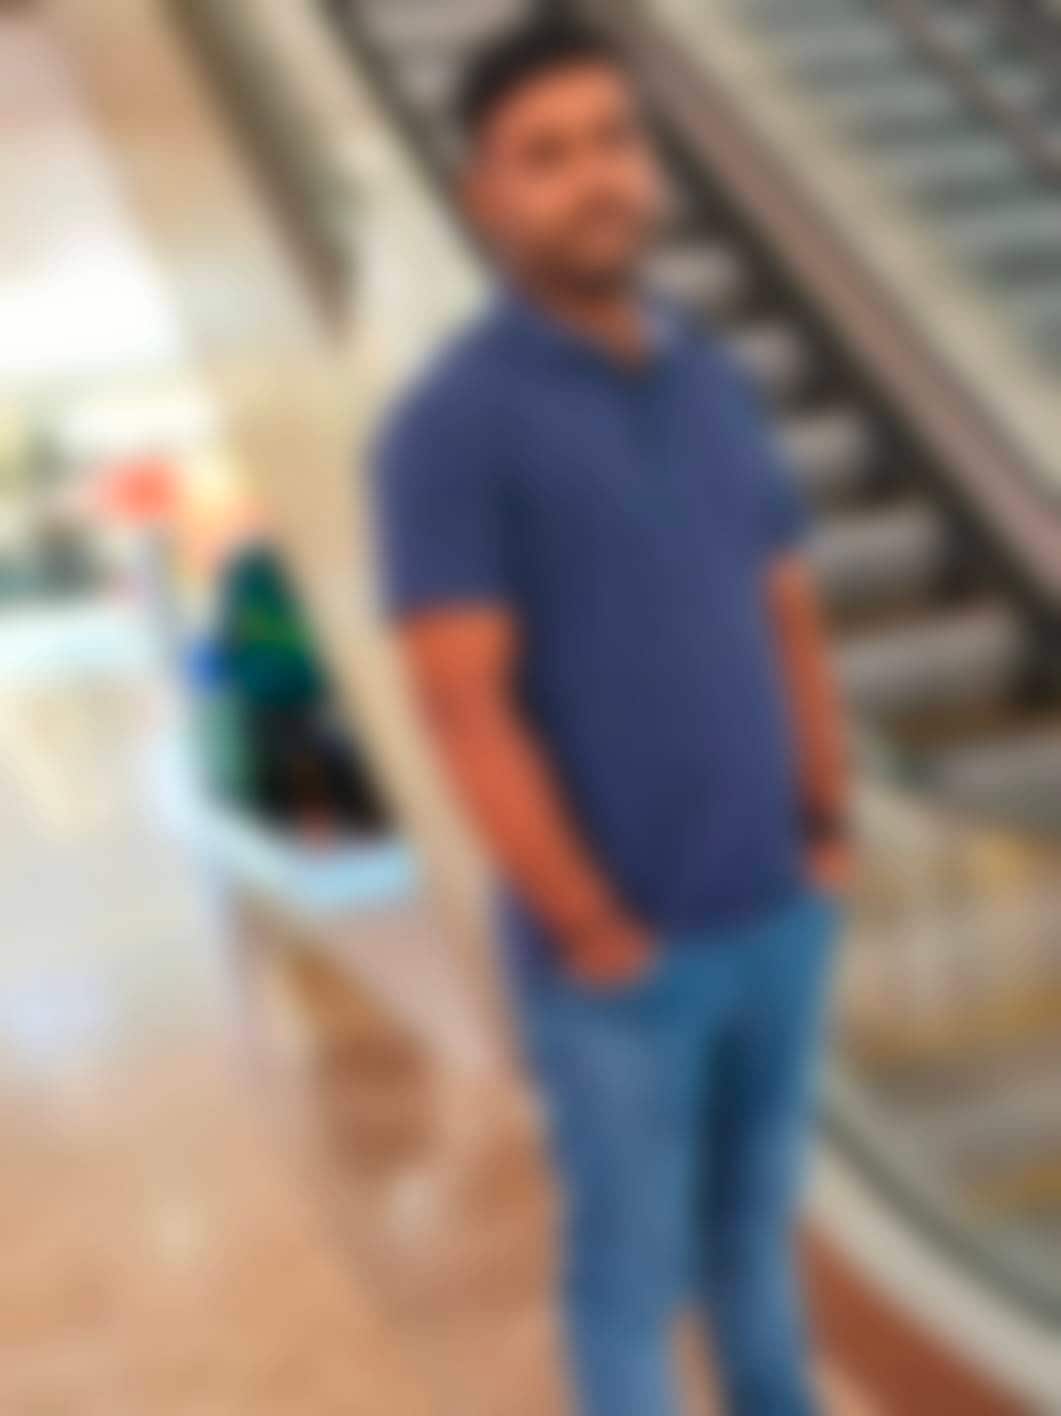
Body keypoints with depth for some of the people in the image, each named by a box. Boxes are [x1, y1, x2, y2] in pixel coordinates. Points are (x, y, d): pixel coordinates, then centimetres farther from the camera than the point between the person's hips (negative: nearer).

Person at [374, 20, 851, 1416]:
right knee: (636, 1254, 11)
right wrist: (601, 943, -16)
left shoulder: (712, 382, 4)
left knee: (757, 1207, 23)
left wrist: (830, 848, 4)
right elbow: (468, 715, -20)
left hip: (777, 916, 6)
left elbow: (790, 627, 10)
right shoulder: (448, 425, -17)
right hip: (615, 956, -6)